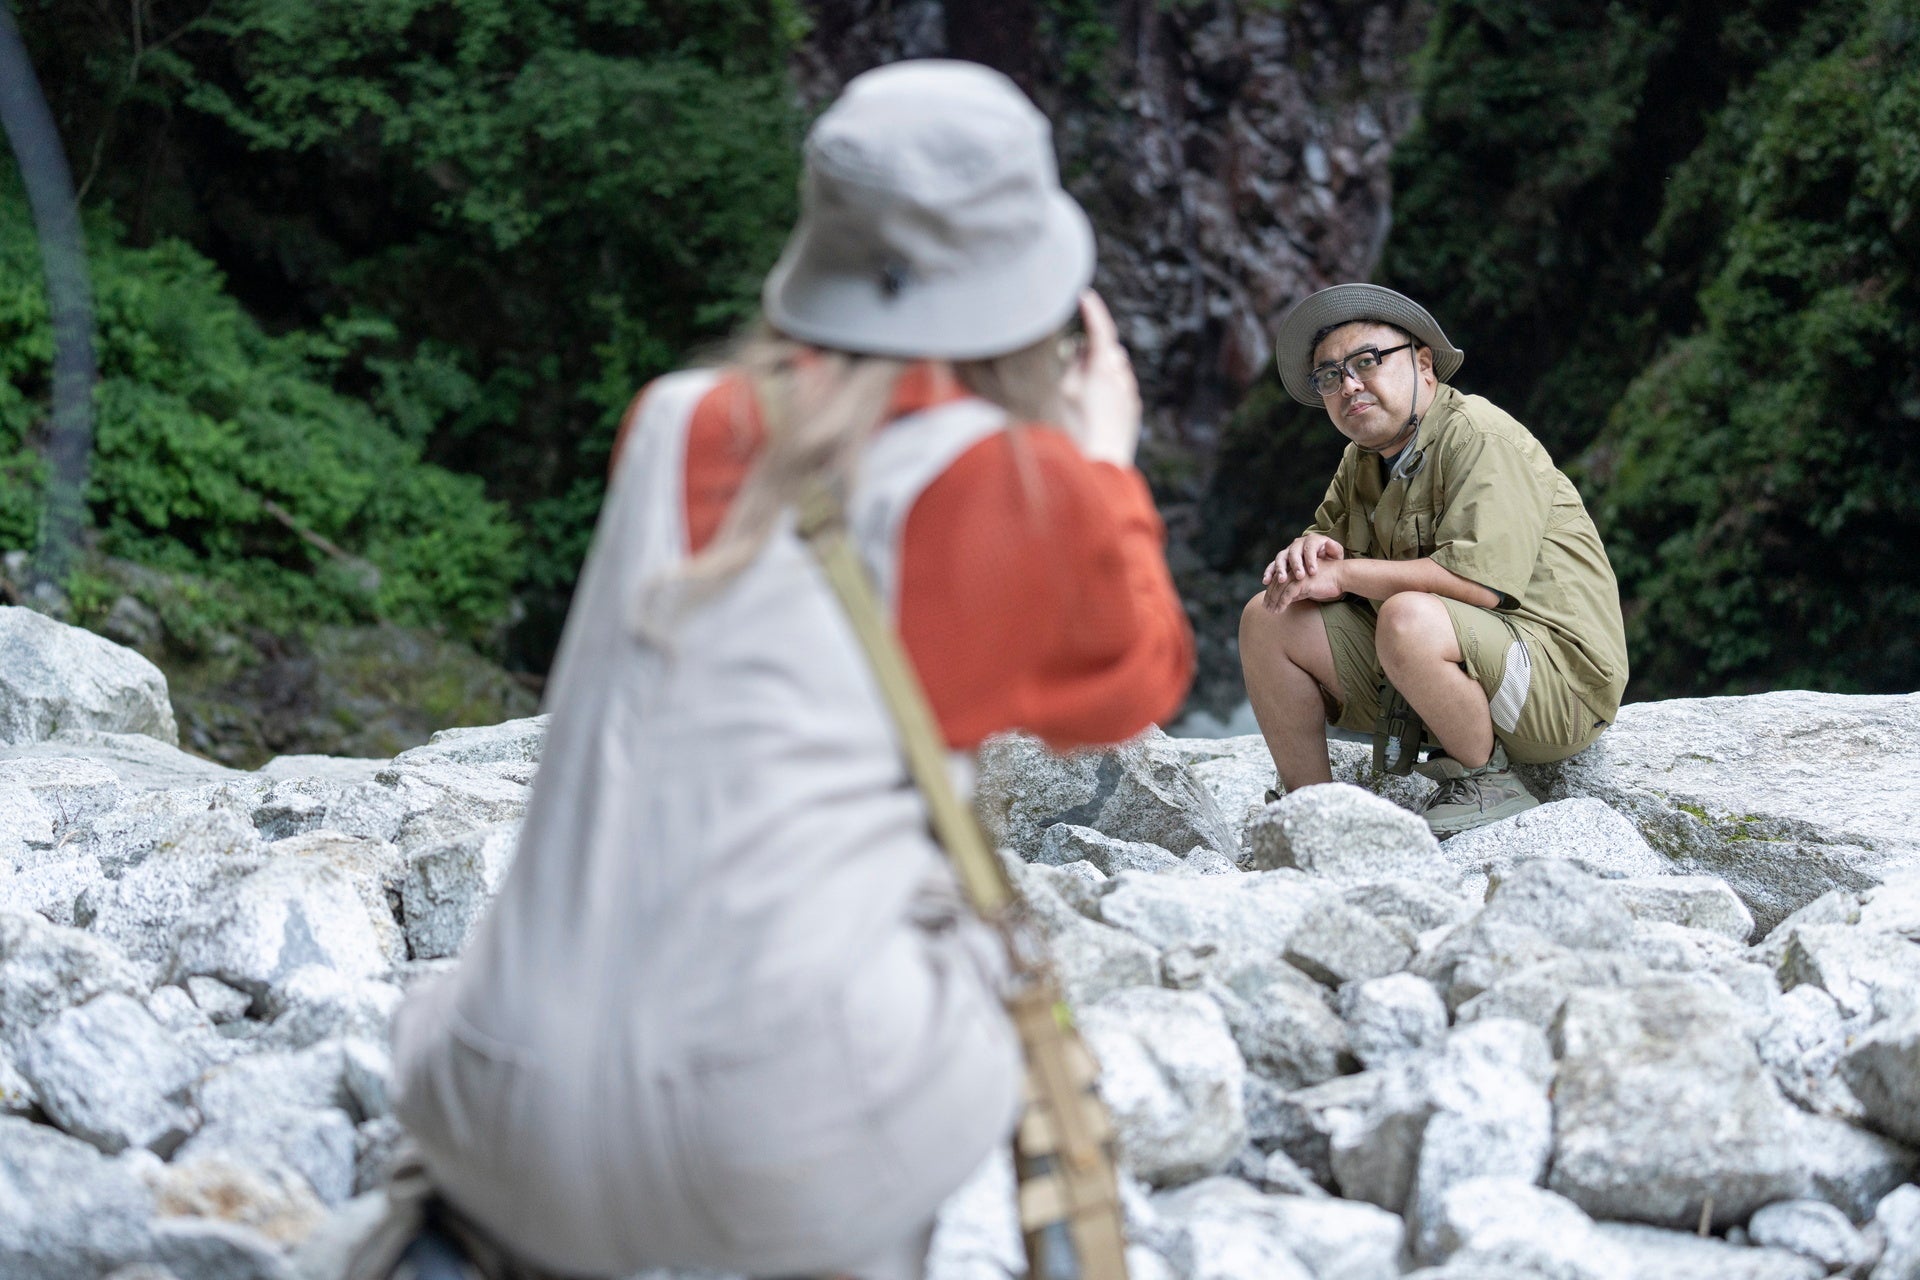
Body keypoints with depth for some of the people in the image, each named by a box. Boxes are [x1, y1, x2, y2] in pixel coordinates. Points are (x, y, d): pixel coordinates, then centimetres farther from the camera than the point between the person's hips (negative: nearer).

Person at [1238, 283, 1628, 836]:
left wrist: (1346, 573, -17)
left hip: (1558, 676, -9)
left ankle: (1486, 780, -15)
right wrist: (1310, 549, -5)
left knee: (1408, 616, -38)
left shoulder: (1481, 439, -16)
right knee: (1268, 619, 3)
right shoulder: (1363, 459, 11)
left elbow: (1479, 581, -28)